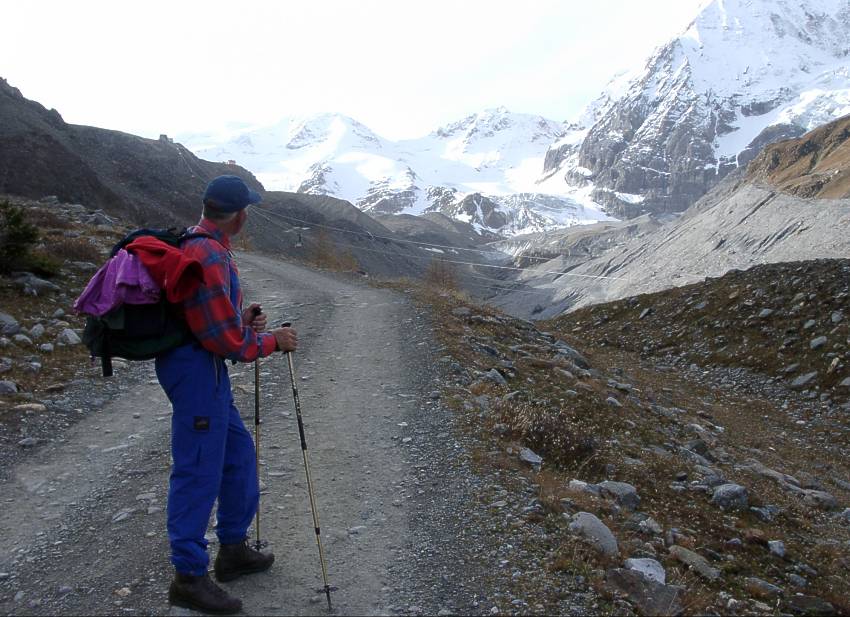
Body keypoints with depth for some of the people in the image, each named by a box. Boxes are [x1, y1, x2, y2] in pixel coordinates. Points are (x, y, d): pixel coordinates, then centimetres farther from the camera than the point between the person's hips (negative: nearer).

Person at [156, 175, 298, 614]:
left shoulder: (195, 243, 11)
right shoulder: (209, 256, -22)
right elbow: (228, 340, -20)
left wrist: (240, 319, 5)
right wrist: (274, 341, -6)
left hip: (202, 367, 11)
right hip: (197, 368, -11)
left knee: (237, 450, 18)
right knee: (199, 469, -3)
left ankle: (234, 549, 31)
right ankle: (189, 577, 9)